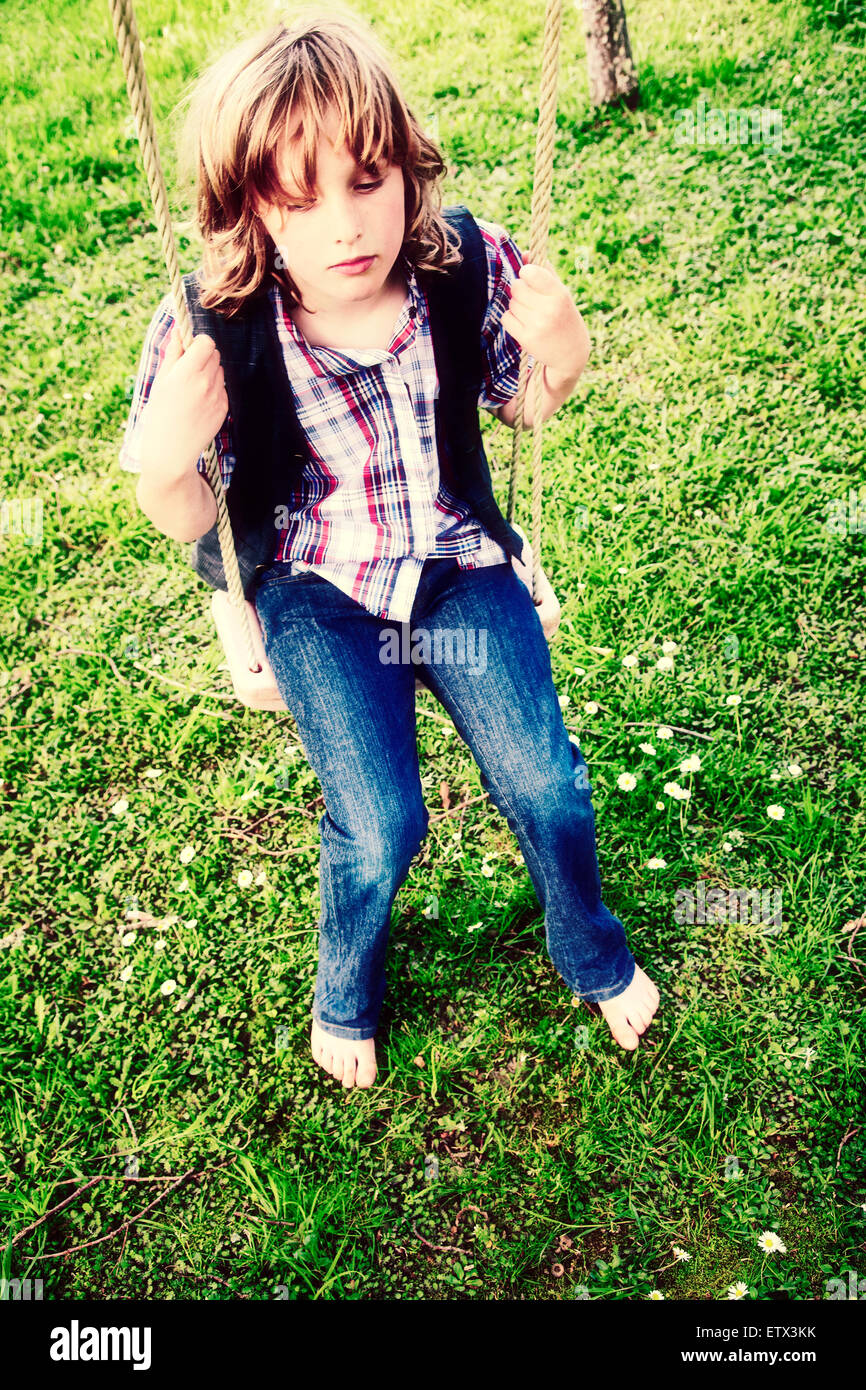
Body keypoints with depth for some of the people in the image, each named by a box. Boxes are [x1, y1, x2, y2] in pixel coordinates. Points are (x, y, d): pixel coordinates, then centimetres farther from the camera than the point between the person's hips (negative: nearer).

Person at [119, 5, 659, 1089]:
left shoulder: (470, 268, -16)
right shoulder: (212, 340, -22)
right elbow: (187, 520, -8)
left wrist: (559, 367, -19)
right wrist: (166, 463, -32)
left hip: (456, 560, 2)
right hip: (320, 591, -2)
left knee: (547, 786, -4)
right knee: (380, 826, -13)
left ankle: (589, 950, 33)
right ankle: (345, 989, 26)